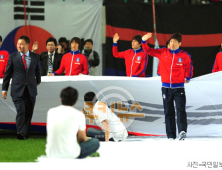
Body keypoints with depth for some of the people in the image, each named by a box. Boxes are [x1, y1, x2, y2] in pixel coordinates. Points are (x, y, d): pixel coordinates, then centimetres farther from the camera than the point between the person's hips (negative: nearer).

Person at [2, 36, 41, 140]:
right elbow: (7, 73, 5)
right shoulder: (13, 57, 2)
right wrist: (4, 89, 4)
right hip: (18, 89, -2)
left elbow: (38, 70, 21)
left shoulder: (35, 57, 5)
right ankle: (21, 133, -19)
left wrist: (38, 81, 32)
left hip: (31, 89, 2)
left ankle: (26, 133, 14)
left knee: (29, 112, 5)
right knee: (21, 111, -15)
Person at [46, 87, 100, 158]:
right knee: (95, 142, 15)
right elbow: (82, 139, 7)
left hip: (51, 155, 5)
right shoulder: (79, 115, -5)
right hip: (70, 154, -5)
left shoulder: (51, 112, 6)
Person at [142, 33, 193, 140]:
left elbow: (189, 66, 19)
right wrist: (144, 41, -9)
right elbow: (149, 51, 6)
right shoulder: (163, 53, 3)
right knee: (168, 112, 5)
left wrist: (188, 78, 14)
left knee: (180, 109, -17)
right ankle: (171, 135, 8)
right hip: (166, 87, 2)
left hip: (178, 88, -2)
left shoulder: (185, 56, 0)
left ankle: (182, 131, -28)